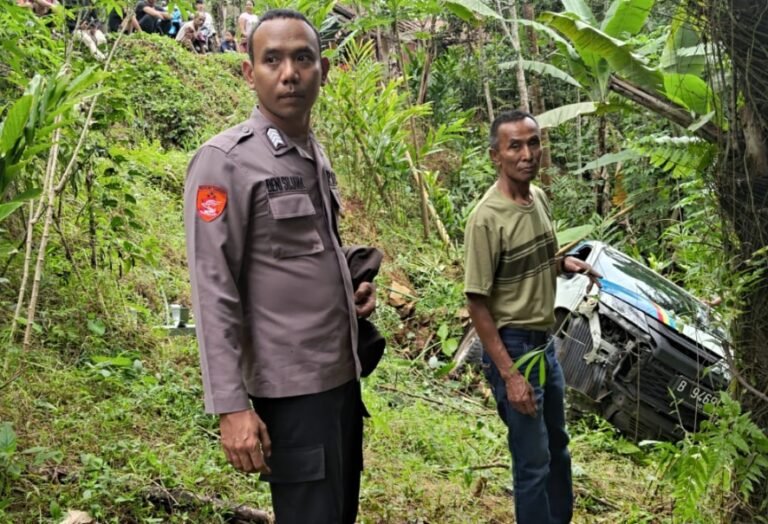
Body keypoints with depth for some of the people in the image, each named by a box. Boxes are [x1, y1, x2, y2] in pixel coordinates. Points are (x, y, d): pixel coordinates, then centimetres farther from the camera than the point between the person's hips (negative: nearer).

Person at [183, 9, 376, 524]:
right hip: (292, 387, -8)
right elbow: (214, 293, -16)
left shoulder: (316, 156, 11)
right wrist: (231, 406, -21)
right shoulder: (225, 160, -13)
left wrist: (350, 289, 4)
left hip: (343, 375, 8)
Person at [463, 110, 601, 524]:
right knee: (533, 461, 0)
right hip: (512, 347, -8)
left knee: (557, 446, 22)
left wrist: (564, 263, 3)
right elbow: (477, 304, -19)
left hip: (546, 343, 8)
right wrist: (509, 375, -21)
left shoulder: (539, 198, 2)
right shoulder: (487, 219, -21)